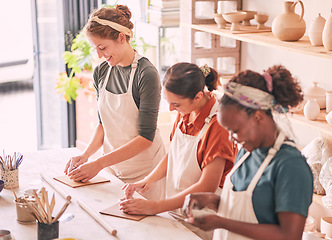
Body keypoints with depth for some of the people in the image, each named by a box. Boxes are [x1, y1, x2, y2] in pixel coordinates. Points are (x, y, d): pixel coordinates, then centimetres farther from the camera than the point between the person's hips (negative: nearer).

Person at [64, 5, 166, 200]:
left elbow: (146, 137, -20)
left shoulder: (146, 74, -18)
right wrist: (86, 155, -6)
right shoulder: (101, 72, 2)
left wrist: (99, 164, -22)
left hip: (144, 169, -5)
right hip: (114, 165, 5)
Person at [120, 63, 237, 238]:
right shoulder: (184, 114, 3)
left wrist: (155, 207, -24)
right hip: (177, 210, 7)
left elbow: (207, 187, -23)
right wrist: (148, 180, 1)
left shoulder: (218, 125, -21)